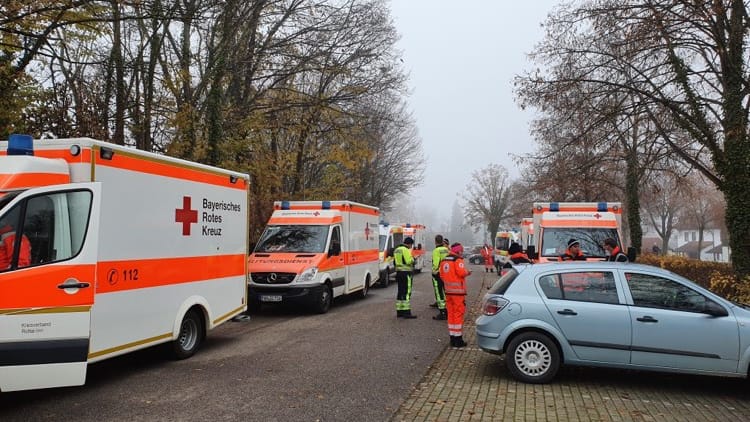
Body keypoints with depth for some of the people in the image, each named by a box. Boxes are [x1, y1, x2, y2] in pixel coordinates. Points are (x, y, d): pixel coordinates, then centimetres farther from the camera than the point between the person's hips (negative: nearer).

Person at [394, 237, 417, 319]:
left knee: (400, 292, 13)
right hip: (406, 273, -9)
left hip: (398, 272, 9)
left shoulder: (397, 249, 16)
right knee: (407, 292, -8)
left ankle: (399, 311, 16)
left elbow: (394, 262, 20)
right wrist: (413, 259, -2)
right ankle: (406, 312, -10)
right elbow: (409, 261, -21)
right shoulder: (406, 250, -13)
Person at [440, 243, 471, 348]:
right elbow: (461, 272, -22)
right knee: (458, 314, -2)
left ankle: (452, 338, 17)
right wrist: (467, 272, -2)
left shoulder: (444, 260, 12)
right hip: (458, 291, -7)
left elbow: (441, 275, 14)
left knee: (451, 314, 12)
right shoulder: (458, 260, -12)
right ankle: (458, 339, 0)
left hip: (448, 291, 8)